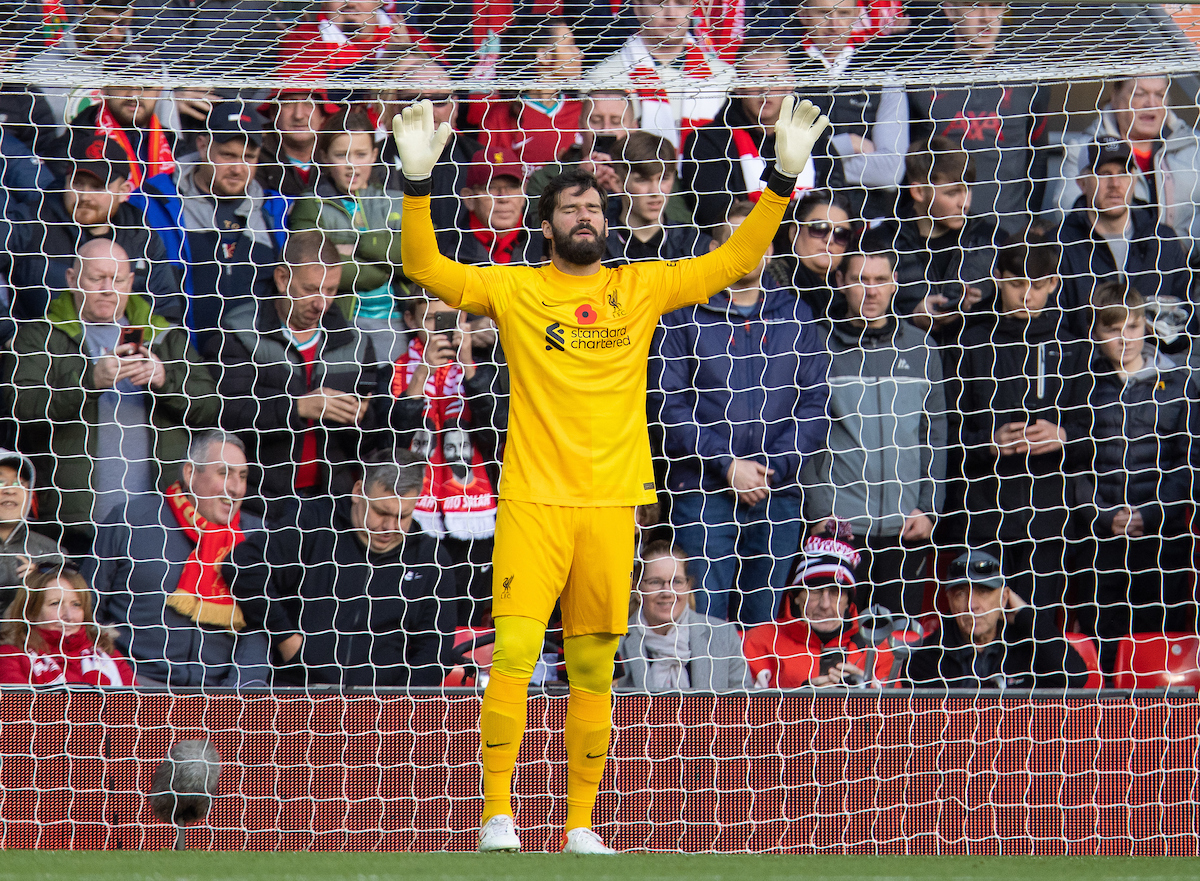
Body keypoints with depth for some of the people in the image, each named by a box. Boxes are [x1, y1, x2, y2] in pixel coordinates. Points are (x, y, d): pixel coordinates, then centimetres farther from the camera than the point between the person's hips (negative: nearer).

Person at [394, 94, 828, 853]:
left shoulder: (642, 288, 11)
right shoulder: (515, 289, 5)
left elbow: (734, 260, 12)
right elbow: (427, 269, -2)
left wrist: (784, 178, 3)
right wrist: (419, 180, -14)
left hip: (611, 503, 2)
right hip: (532, 501, -2)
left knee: (593, 670, 6)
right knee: (513, 654, -12)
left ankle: (581, 824, 12)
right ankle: (498, 812, -6)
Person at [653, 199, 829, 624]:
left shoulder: (794, 314, 12)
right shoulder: (685, 314, 3)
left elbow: (816, 402, 8)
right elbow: (669, 404, -3)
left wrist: (774, 468, -6)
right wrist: (727, 464, -11)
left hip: (777, 493, 3)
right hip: (703, 494, -3)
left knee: (764, 626, 5)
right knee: (703, 622, -9)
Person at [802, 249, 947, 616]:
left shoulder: (920, 350, 11)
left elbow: (934, 436, 13)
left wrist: (928, 508, 3)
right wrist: (820, 512, -9)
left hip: (907, 530, 2)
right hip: (840, 525, -2)